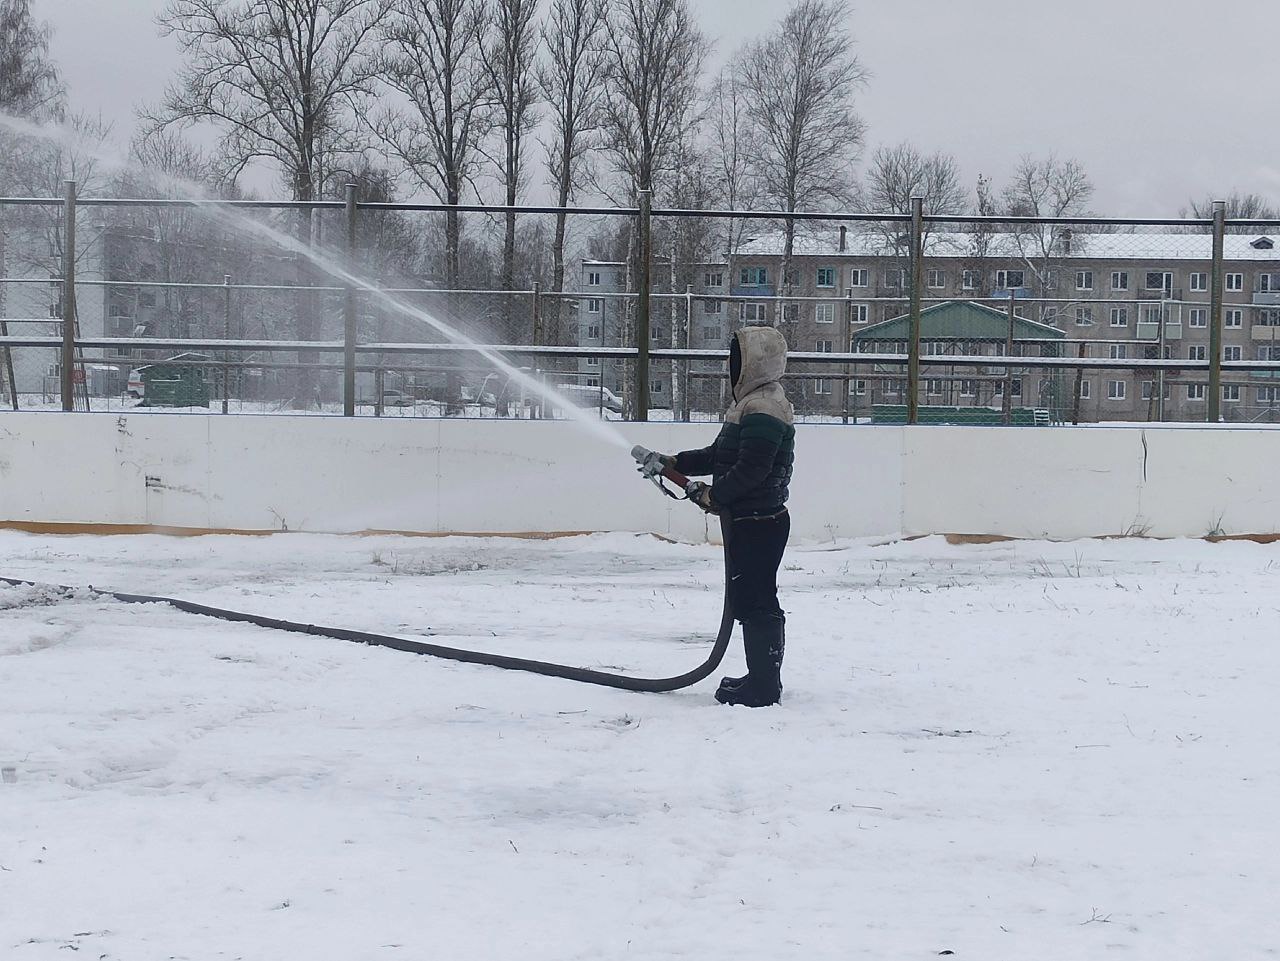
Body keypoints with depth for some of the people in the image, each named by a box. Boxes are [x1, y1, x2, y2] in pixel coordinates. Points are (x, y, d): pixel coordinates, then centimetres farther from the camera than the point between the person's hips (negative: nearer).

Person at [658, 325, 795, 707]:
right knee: (751, 600, 16)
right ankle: (763, 677, 24)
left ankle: (764, 684, -2)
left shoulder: (764, 410, -18)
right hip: (752, 519, 11)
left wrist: (714, 495, -14)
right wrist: (677, 463, 14)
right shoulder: (754, 403, 18)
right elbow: (719, 455, 22)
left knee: (753, 600, -7)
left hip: (758, 522, -11)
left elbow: (750, 469, -24)